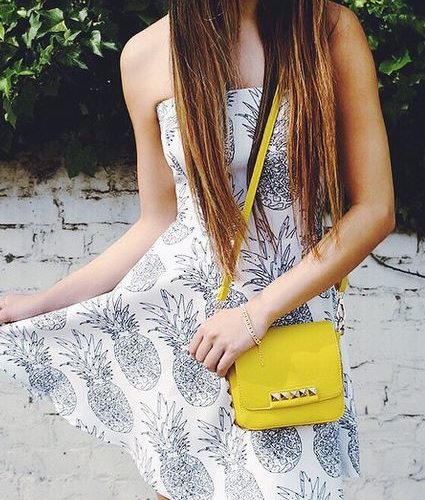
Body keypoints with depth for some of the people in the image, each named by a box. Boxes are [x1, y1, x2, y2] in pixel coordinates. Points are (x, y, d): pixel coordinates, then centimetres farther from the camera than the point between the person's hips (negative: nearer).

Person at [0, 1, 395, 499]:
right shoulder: (148, 54, -3)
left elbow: (374, 209, -7)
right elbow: (159, 222, 6)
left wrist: (258, 311, -15)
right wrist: (43, 303, 1)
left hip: (292, 304, -1)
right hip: (176, 308, 1)